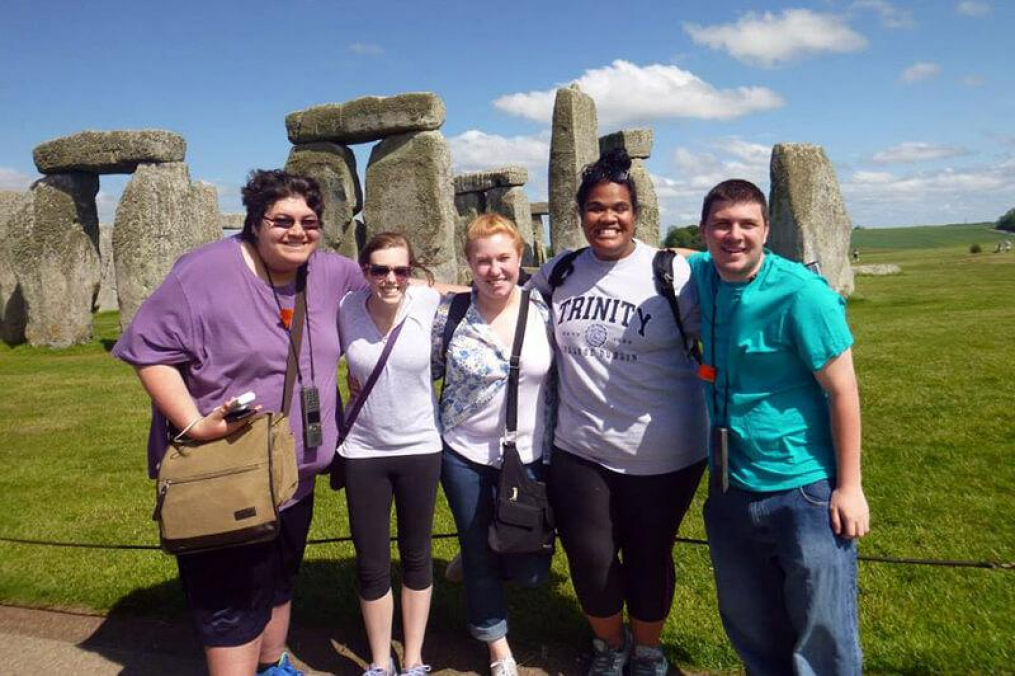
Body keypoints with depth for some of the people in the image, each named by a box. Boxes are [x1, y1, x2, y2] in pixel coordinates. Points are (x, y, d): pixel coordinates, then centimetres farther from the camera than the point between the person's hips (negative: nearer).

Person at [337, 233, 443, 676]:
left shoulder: (430, 303, -13)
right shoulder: (346, 309, -10)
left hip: (420, 448, 0)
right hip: (362, 453, 1)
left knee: (416, 556, 15)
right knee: (371, 564, 9)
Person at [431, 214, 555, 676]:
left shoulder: (545, 312, -6)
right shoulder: (449, 313, -9)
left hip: (530, 458, 1)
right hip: (464, 456, 0)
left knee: (531, 570, 4)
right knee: (479, 559, 14)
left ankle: (488, 553, 39)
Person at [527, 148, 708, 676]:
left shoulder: (671, 272, -9)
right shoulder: (558, 272, 2)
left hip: (661, 456, -2)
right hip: (578, 451, 3)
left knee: (649, 559, 15)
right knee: (589, 561, 12)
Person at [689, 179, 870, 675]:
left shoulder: (801, 294, -16)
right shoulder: (701, 275, 0)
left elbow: (842, 391, -13)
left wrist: (849, 486, -13)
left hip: (805, 488, -5)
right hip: (729, 489, 6)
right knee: (750, 629, 21)